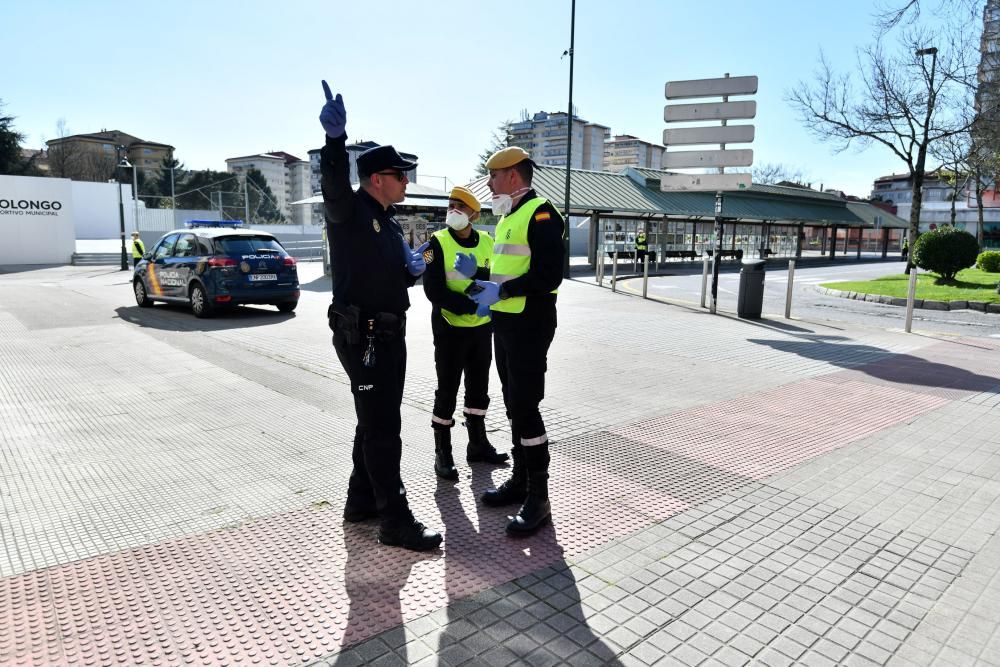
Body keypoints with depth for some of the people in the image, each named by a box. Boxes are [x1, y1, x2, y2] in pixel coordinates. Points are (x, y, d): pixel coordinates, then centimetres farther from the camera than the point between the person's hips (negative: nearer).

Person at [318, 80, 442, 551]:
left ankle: (361, 502, 30)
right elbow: (334, 184, -33)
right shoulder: (349, 212, -10)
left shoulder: (388, 222, 16)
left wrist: (413, 269, 0)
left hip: (389, 336, 9)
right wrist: (335, 138, -50)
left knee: (377, 424, 16)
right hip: (362, 338, -9)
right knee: (382, 429, -5)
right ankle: (395, 521, 4)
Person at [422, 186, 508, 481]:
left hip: (481, 328, 5)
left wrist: (480, 274, -21)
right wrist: (471, 305, -25)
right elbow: (433, 290, -16)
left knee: (479, 387, 14)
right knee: (447, 392, 1)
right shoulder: (438, 242, -8)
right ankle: (442, 453, 13)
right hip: (449, 328, -4)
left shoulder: (487, 242, 4)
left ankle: (478, 444, 28)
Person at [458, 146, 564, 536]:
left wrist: (500, 291, -22)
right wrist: (478, 276, 9)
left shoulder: (540, 214, -13)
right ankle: (520, 479, 26)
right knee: (513, 403, 14)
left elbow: (548, 276, -22)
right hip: (505, 322, 10)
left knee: (525, 406, -8)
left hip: (529, 325, -10)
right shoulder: (508, 217, 17)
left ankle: (538, 497, 2)